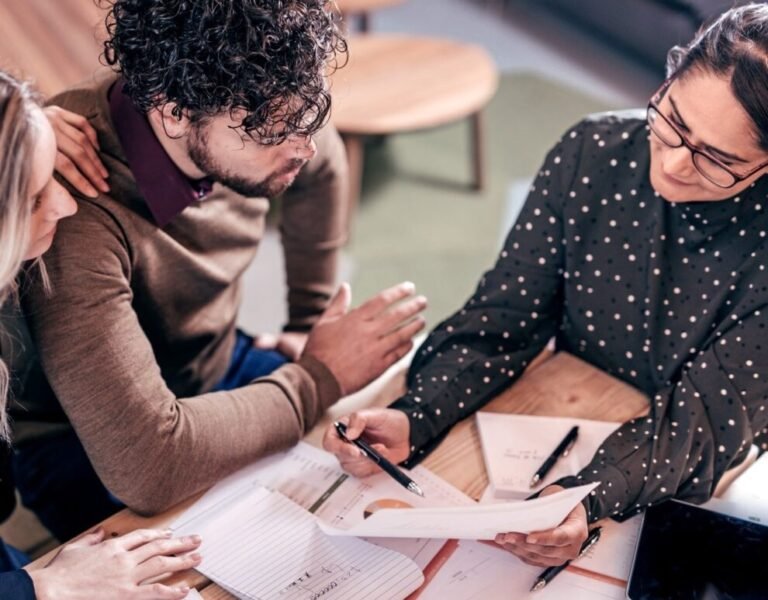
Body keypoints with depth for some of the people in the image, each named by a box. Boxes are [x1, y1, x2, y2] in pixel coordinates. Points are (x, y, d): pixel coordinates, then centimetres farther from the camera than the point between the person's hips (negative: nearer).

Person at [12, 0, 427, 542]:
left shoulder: (246, 114, -17)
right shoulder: (75, 210, -38)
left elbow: (321, 169, 9)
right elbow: (144, 464, -42)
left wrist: (310, 324, 11)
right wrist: (319, 377, -28)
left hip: (219, 366, 6)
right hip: (85, 448, -6)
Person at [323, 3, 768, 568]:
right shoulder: (592, 152, -17)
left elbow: (706, 418, -23)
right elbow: (501, 321, -13)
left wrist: (591, 500, -43)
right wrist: (412, 419, -30)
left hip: (685, 494, -2)